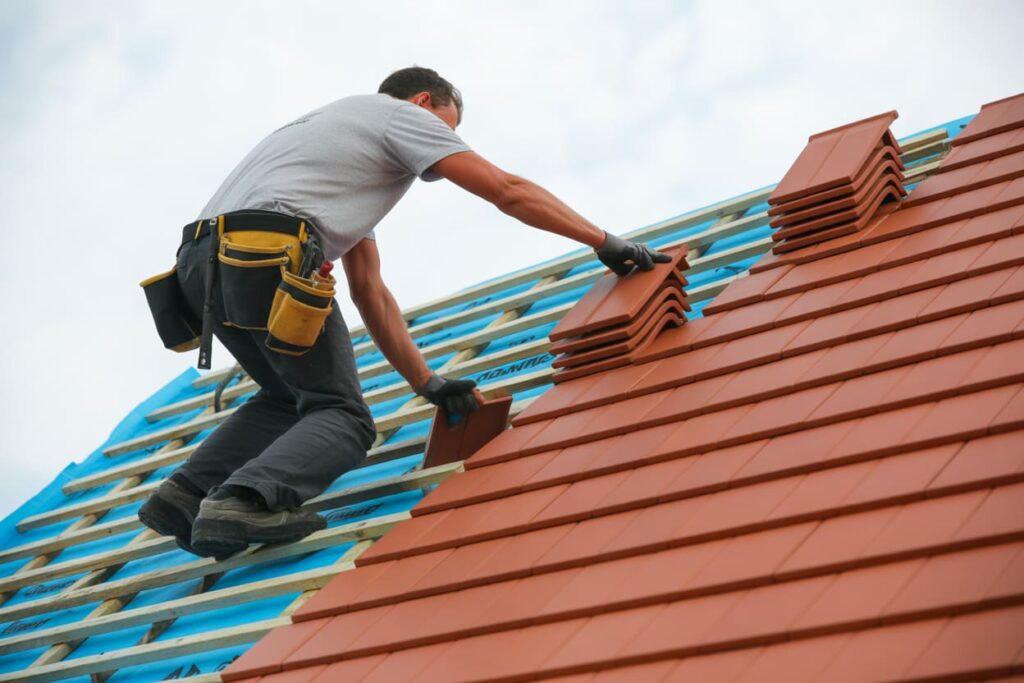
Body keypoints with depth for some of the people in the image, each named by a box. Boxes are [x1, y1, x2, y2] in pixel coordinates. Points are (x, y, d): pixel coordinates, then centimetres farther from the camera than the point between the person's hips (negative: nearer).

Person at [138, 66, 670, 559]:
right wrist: (606, 243, 10)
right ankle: (248, 500, -25)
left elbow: (368, 290, 34)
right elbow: (508, 191, 5)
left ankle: (188, 493, 7)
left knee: (288, 398, 25)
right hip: (267, 253, -9)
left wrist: (426, 383, 30)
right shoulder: (401, 115, 15)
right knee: (340, 415, 0)